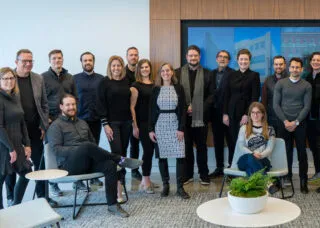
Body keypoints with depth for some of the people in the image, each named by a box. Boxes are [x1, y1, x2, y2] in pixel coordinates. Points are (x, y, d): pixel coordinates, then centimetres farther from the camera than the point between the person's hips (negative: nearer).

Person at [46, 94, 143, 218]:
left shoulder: (82, 123, 23)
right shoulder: (56, 126, 3)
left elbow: (93, 143, 25)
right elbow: (56, 149, -10)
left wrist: (94, 153, 1)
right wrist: (80, 149, -20)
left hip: (88, 162, 6)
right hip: (69, 164, -6)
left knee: (110, 165, -26)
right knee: (87, 146, -36)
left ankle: (112, 205, -22)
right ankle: (121, 160, -23)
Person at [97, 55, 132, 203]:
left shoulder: (126, 82, 9)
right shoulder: (104, 83, -3)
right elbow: (101, 105, -7)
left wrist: (133, 121, 10)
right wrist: (105, 124, -12)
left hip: (126, 122, 5)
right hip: (112, 123, -4)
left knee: (123, 151, 7)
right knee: (116, 152, -9)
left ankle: (119, 180, 17)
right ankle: (117, 188, -8)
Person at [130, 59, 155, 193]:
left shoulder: (154, 84, 12)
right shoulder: (136, 86, -3)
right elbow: (132, 107, -7)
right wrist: (134, 126, -11)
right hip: (143, 123, -5)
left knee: (150, 150, 8)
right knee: (148, 150, -4)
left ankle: (145, 180, 22)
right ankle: (146, 182, 9)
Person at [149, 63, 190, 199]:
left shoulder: (179, 88, 3)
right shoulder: (156, 89, 5)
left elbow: (183, 110, 0)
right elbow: (151, 110, 5)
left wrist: (181, 128, -8)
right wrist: (151, 129, -1)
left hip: (175, 124, -1)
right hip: (160, 125, 1)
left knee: (180, 155, -6)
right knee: (162, 156, 3)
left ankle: (180, 187, 2)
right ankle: (165, 185, 15)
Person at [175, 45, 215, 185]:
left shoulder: (207, 74, 6)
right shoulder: (178, 73, 5)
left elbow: (212, 94, 2)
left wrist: (201, 108, -9)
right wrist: (185, 107, -10)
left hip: (201, 117, 0)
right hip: (184, 116, 0)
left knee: (201, 146, 8)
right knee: (186, 146, 7)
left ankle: (204, 175, 17)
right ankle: (188, 175, 17)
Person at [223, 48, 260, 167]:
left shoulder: (254, 75, 2)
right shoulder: (232, 75, 13)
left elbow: (255, 97, -5)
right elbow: (227, 95, 11)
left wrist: (247, 114, -13)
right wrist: (225, 113, 2)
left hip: (246, 113, -3)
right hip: (232, 113, 3)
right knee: (233, 141, 3)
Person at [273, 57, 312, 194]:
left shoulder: (306, 86, 3)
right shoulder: (280, 84, 3)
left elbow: (307, 106, -2)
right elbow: (276, 104, 0)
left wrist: (296, 122, -10)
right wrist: (285, 121, -8)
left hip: (300, 123, 0)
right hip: (284, 123, 0)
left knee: (302, 152, 1)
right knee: (286, 151, 4)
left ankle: (303, 181, 6)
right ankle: (287, 177, 16)